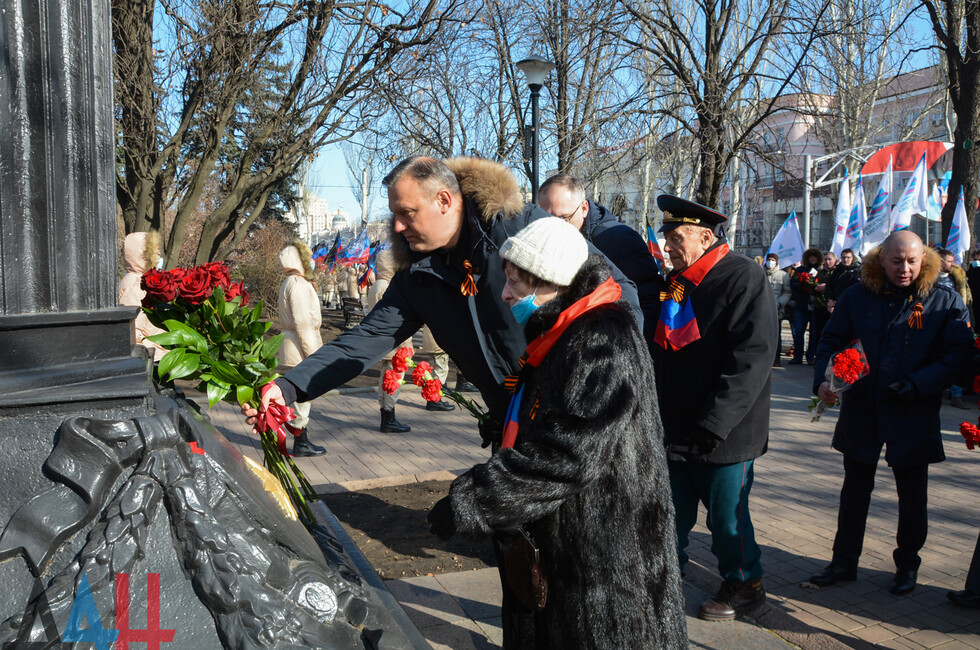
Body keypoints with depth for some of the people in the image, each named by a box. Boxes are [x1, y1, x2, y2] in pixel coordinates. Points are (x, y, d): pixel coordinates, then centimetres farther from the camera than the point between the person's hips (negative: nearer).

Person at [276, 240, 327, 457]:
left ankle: (302, 441, 20)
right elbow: (302, 322, -20)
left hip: (291, 345, 10)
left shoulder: (289, 283, 17)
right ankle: (300, 442, 4)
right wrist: (312, 353, -18)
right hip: (299, 349, -10)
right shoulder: (298, 284, -15)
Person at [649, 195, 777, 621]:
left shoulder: (745, 278, -13)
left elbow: (751, 359, -20)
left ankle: (744, 585, 31)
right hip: (676, 430, 6)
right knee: (673, 511, 14)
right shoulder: (675, 282, 10)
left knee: (727, 515, 9)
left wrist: (711, 427, -24)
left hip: (724, 435, -6)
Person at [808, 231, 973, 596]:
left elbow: (956, 356, -8)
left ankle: (907, 565, 33)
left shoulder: (945, 302, -4)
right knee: (855, 490, 12)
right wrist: (823, 380, -14)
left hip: (913, 416, -1)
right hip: (861, 411, 1)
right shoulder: (857, 297, 0)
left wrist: (917, 384, -21)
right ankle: (844, 562, 26)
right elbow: (831, 342, 3)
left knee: (911, 495, 13)